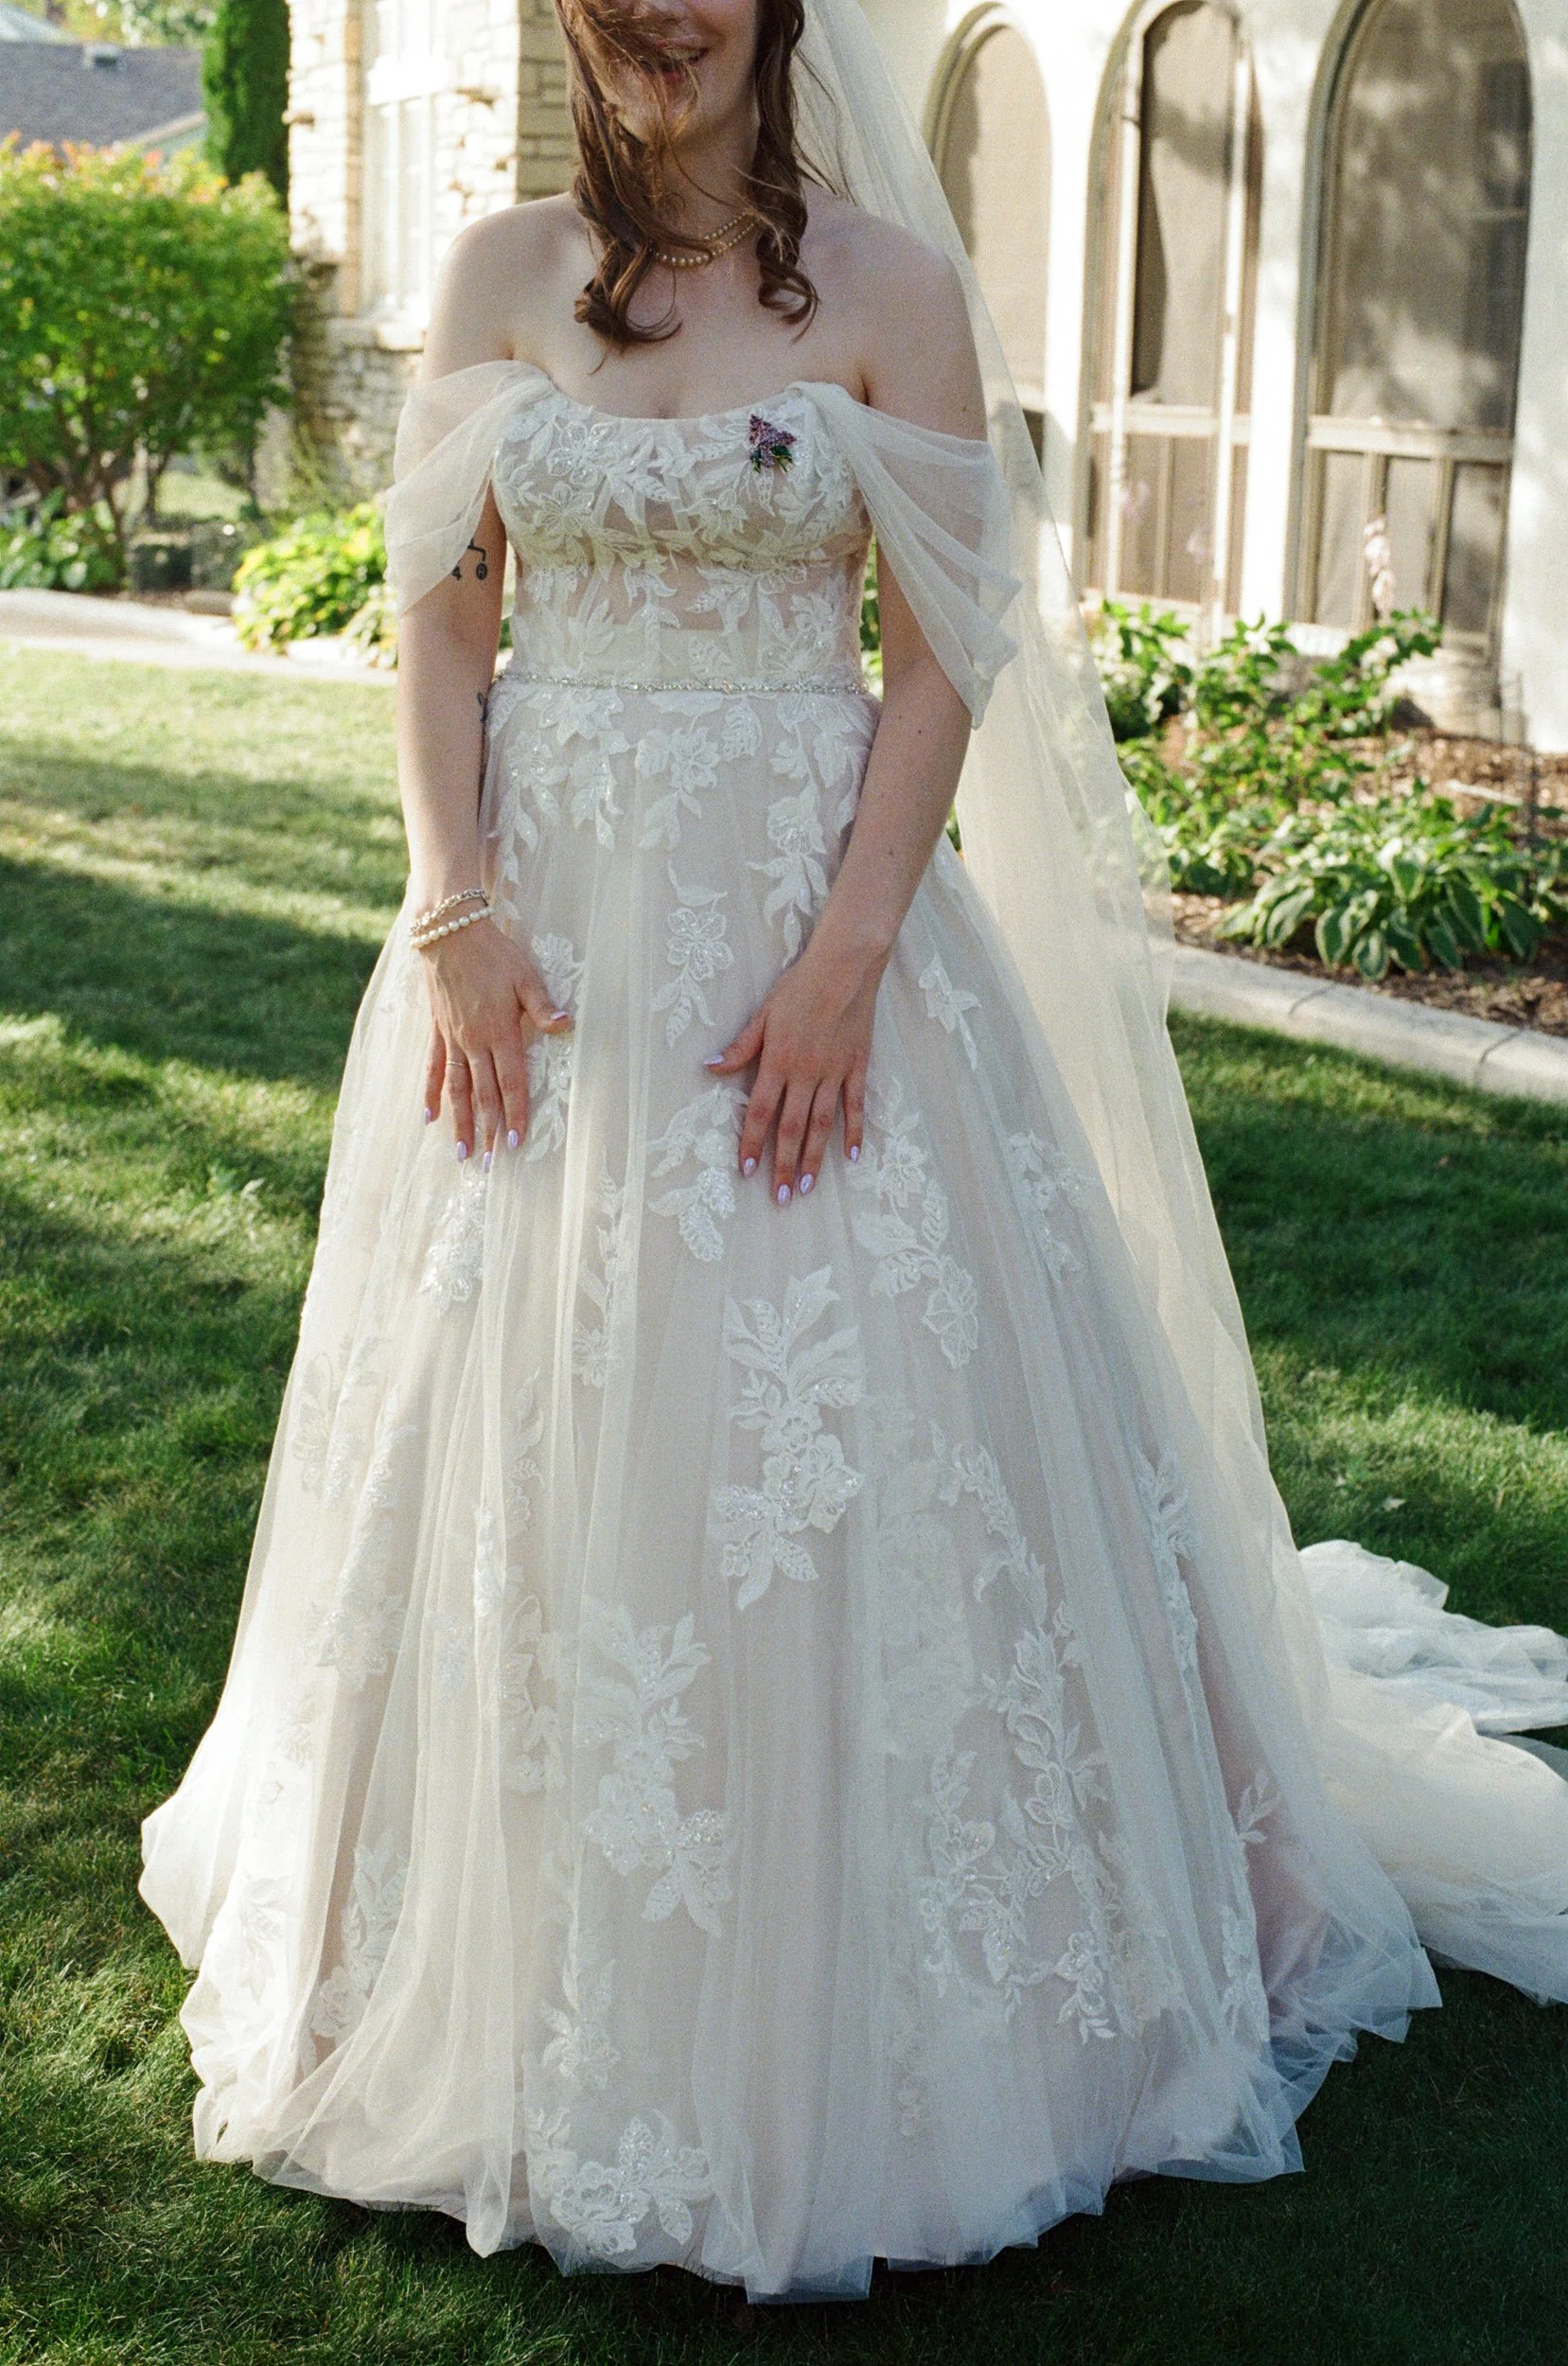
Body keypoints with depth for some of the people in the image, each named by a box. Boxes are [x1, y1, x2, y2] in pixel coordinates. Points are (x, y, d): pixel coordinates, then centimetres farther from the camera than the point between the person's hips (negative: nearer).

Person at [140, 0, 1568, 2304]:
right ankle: (534, 1978, 30)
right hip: (542, 918, 3)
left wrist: (847, 955, -15)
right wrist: (457, 912, -7)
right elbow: (440, 620, 5)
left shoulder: (888, 285, -2)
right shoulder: (503, 275, 6)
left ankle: (834, 2008, 20)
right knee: (521, 1430, 9)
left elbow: (946, 648, -5)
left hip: (805, 903, -3)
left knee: (835, 1418, 0)